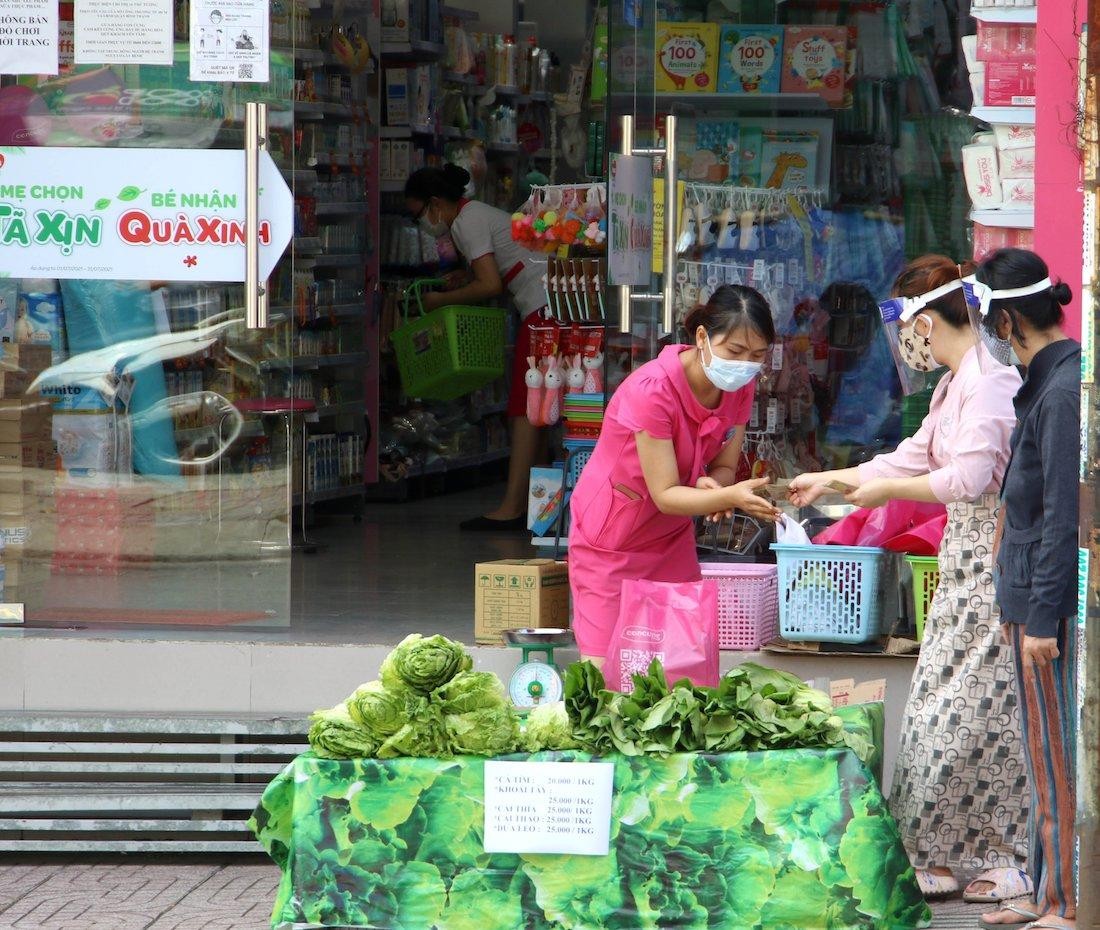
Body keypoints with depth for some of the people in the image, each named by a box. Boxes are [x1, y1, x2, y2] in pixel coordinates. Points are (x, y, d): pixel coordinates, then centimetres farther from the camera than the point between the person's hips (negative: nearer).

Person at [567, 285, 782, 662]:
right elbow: (665, 495, -27)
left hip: (672, 539, 6)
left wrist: (712, 486, -27)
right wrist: (731, 496, -44)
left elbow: (723, 467, -2)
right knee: (605, 670, -10)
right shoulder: (652, 390, -29)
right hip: (610, 542, -6)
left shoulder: (740, 388, -9)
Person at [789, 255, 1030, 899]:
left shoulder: (991, 382, -16)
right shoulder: (954, 385, 15)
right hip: (964, 556, 10)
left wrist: (883, 488, -12)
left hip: (996, 559, -10)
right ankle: (937, 857, 12)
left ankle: (1002, 859, 2)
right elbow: (913, 459, 26)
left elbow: (968, 478, -24)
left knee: (978, 713, -6)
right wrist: (828, 480, 28)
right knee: (939, 710, 9)